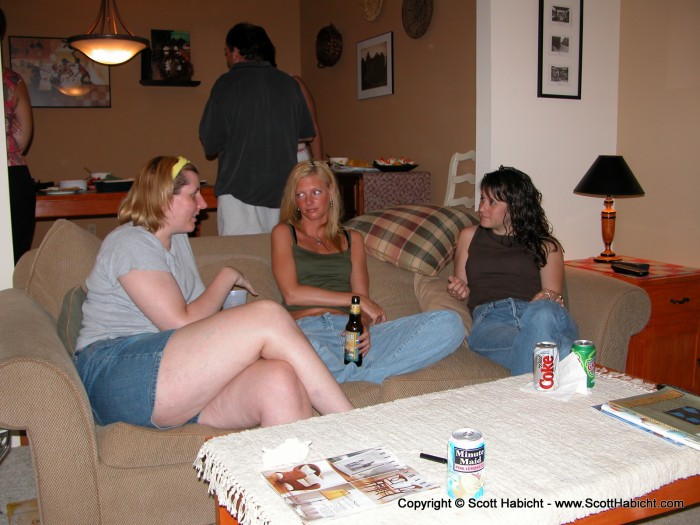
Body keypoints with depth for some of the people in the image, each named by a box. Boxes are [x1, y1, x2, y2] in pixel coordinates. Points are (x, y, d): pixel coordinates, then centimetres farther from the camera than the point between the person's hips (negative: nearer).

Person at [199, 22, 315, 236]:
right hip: (284, 192, 4)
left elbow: (210, 145, -4)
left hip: (240, 191, -4)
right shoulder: (289, 83, 7)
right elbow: (306, 134, 16)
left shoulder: (227, 83, -4)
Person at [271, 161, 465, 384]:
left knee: (449, 323, -19)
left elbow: (363, 299, 15)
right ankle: (362, 374, -17)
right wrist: (354, 299, 0)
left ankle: (349, 374, -26)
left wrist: (362, 326, -8)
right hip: (305, 330, -4)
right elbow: (291, 294, 2)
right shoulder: (284, 233, 17)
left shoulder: (351, 239, 26)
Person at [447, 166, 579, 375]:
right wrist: (461, 291, 6)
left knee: (542, 312, -41)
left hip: (535, 311, 0)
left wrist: (549, 297, -11)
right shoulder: (469, 236, 30)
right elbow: (463, 292, 31)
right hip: (489, 318, 0)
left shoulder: (546, 245, 25)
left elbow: (554, 293, 13)